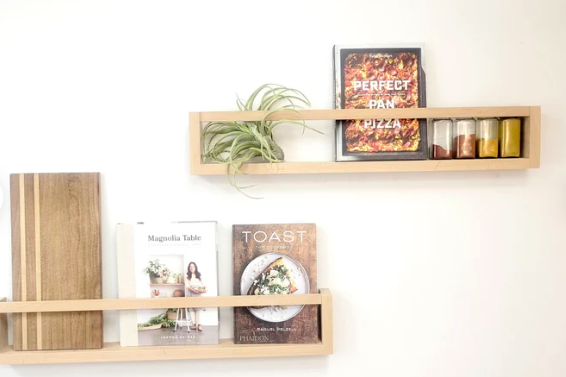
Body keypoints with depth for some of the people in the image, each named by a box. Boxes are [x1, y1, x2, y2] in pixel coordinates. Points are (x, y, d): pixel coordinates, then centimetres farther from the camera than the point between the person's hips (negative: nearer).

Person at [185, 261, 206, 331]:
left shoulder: (199, 276, 15)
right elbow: (187, 285, -5)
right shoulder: (187, 276, 7)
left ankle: (198, 324, -12)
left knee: (198, 308, -9)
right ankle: (194, 324, -3)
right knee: (192, 308, -6)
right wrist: (194, 289, -19)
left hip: (198, 294, 1)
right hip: (191, 294, -1)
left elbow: (203, 284, 13)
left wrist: (204, 288, -8)